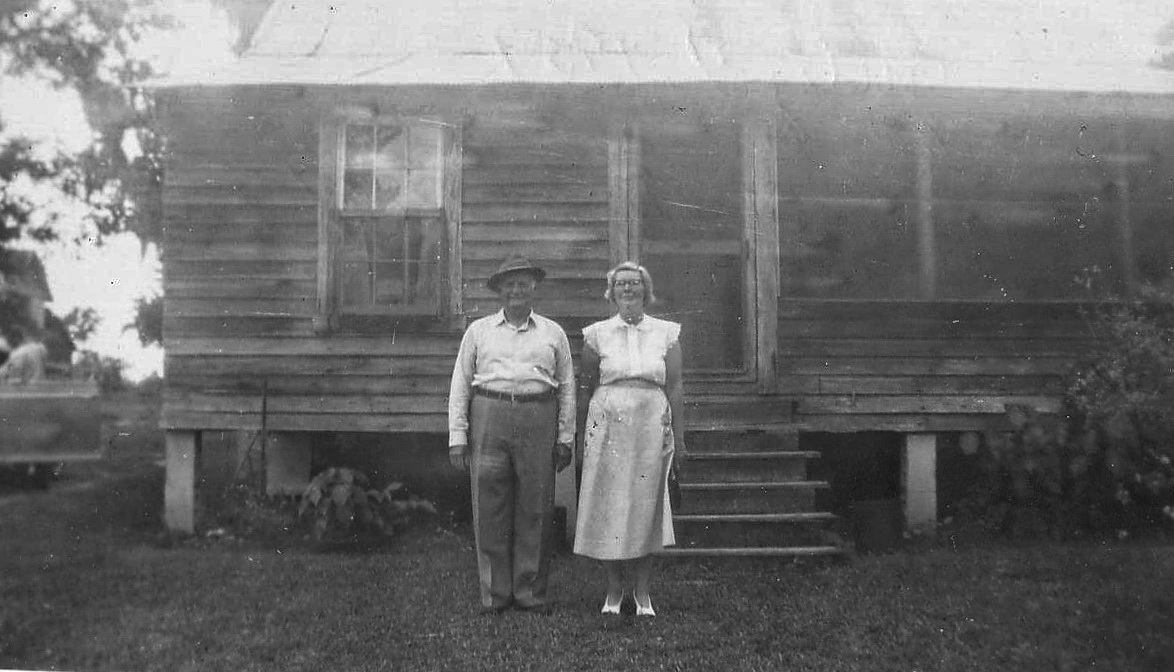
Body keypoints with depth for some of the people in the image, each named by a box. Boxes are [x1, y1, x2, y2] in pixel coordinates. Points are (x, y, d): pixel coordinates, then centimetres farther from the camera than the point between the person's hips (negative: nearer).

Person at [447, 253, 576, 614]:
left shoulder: (553, 333, 15)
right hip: (489, 418, 0)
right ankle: (494, 594, 8)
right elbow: (460, 384, 10)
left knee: (536, 509, 1)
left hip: (538, 421, 0)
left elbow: (567, 388, 13)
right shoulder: (478, 331, 13)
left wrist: (565, 438, 6)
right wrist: (457, 437, 3)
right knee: (490, 509, -1)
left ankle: (531, 592, 11)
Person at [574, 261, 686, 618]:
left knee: (647, 507, 3)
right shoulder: (597, 334, 6)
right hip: (608, 425, 0)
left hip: (652, 426, 0)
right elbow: (586, 384, 13)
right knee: (608, 506, 1)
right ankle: (614, 589, 14)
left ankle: (643, 591, 15)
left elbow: (675, 388, 5)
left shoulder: (666, 333, 6)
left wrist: (679, 438, 3)